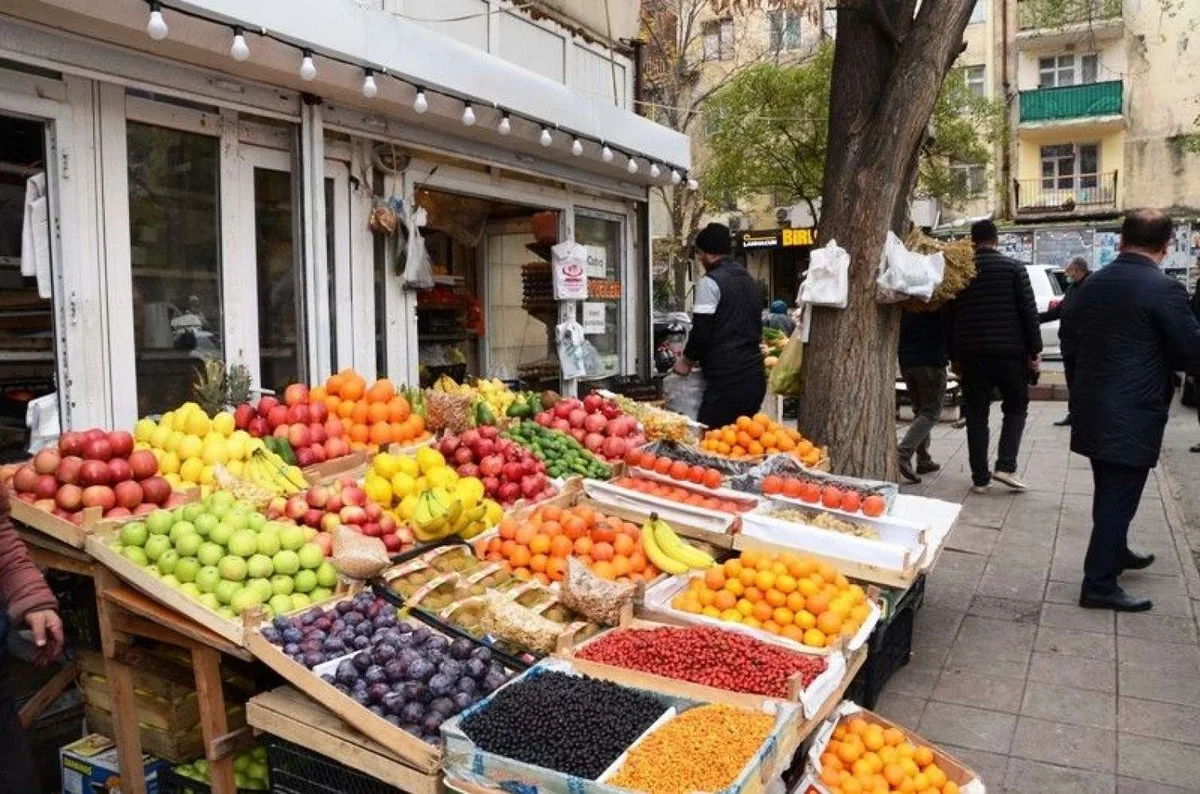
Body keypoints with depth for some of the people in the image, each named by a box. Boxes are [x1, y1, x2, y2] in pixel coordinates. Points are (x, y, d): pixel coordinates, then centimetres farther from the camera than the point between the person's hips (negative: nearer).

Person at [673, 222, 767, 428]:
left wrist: (687, 361, 3)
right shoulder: (750, 281, 18)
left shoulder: (710, 282, -8)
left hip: (726, 380, -9)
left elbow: (701, 332, -13)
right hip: (755, 377, 9)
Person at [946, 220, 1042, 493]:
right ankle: (1005, 466, -1)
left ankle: (980, 478, 8)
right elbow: (1029, 311, -5)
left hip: (971, 354, 2)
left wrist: (955, 356, 15)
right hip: (1009, 352, -2)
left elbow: (950, 316, 9)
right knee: (1016, 408, 14)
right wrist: (1034, 350, 2)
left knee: (976, 415, 7)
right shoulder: (1013, 268, -2)